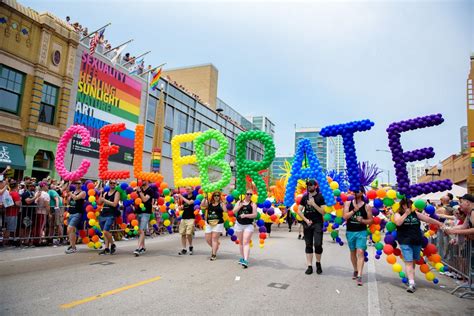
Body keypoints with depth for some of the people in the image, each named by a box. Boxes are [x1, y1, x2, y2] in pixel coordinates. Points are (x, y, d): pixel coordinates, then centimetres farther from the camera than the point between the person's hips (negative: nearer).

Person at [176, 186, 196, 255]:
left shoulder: (194, 197, -3)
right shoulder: (184, 197, 14)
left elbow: (189, 202, -21)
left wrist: (181, 197, -14)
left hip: (191, 218, -5)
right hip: (183, 217, 5)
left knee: (189, 233, -12)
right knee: (183, 234, 2)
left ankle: (191, 247, 11)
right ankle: (184, 249, 10)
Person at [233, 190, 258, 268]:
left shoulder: (253, 204, 0)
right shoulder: (239, 202, 8)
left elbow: (255, 215, -9)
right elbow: (234, 211, 1)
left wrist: (245, 215, -20)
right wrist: (240, 206, -16)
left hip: (248, 225, -4)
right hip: (239, 224, 4)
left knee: (246, 242, -14)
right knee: (241, 242, 14)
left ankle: (246, 260, -20)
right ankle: (242, 257, 27)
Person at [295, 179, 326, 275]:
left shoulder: (320, 197, 0)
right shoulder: (304, 197, 9)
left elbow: (323, 212, -7)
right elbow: (299, 211, 7)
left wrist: (313, 204, -16)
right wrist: (306, 220, -5)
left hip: (317, 223, -3)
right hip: (307, 223, 3)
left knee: (318, 244, -11)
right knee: (308, 245, 6)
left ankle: (318, 263, 14)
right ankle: (309, 266, 12)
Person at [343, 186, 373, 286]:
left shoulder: (366, 206, -1)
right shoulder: (348, 203, 1)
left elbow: (371, 220, 3)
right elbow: (345, 216, -9)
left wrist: (362, 220, -15)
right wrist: (354, 210, -19)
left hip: (361, 232, -2)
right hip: (350, 231, 2)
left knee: (360, 252, -13)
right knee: (353, 252, 16)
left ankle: (359, 276, -12)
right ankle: (355, 271, 36)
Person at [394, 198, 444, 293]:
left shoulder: (415, 214, 12)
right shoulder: (398, 214, 1)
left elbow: (428, 219, 12)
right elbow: (398, 223, -18)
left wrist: (440, 224, 8)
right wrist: (406, 213, -14)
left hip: (417, 241, 4)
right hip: (405, 242, -4)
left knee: (413, 262, 12)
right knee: (408, 262, -10)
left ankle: (411, 279, 23)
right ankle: (411, 283, -13)